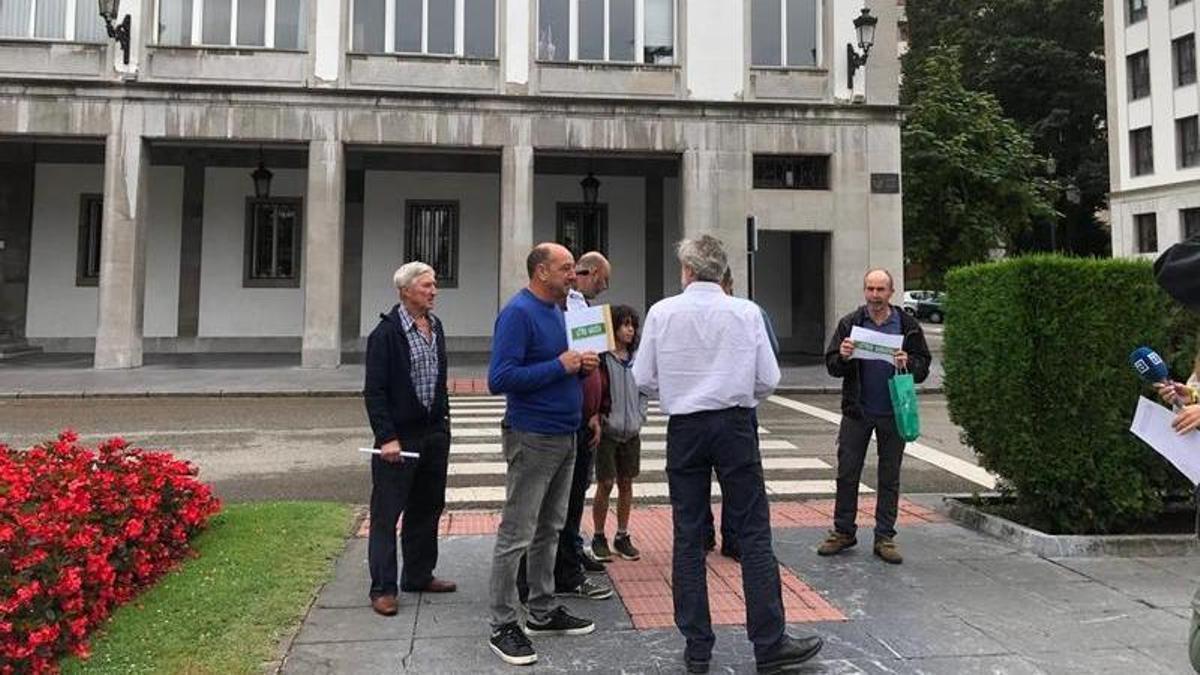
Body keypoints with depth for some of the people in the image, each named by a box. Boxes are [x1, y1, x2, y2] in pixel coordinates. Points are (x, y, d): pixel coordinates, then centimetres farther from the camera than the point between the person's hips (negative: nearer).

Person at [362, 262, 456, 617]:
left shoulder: (435, 326, 10)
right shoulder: (387, 332, -12)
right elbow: (374, 391, -14)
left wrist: (444, 421, 14)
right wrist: (386, 437, -19)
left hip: (435, 431, 8)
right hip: (400, 435, -7)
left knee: (427, 507, 16)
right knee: (387, 512, 1)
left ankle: (419, 575, 30)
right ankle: (383, 588, 10)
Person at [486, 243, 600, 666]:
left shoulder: (557, 311, 12)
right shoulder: (518, 313, -15)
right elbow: (499, 378, -22)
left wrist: (582, 365, 2)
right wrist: (559, 366, -21)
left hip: (564, 437, 9)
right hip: (532, 439, -9)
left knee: (549, 531, 17)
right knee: (516, 535, -1)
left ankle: (543, 612, 30)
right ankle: (503, 627, 10)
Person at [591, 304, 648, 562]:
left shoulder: (637, 357, 7)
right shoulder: (601, 358, -11)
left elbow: (645, 390, 15)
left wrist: (640, 417, 5)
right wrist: (599, 420, -12)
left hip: (631, 432, 5)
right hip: (607, 431, -5)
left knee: (626, 483, 11)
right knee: (605, 484, 0)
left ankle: (622, 536, 23)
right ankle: (598, 537, 14)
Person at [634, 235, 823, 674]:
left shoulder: (662, 312, -3)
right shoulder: (746, 312, -3)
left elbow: (643, 379, 0)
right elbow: (768, 379, -1)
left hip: (683, 428, 1)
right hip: (734, 425, -1)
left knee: (687, 536, 8)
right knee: (754, 533, 5)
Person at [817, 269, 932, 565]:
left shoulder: (907, 326, 1)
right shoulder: (850, 323, 1)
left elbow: (923, 366, 2)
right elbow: (832, 366, 1)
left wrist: (908, 363, -19)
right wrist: (843, 357, -20)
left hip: (893, 413, 0)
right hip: (856, 411, 0)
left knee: (889, 478, 8)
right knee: (847, 474, 5)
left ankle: (885, 537, 18)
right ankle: (843, 532, 18)